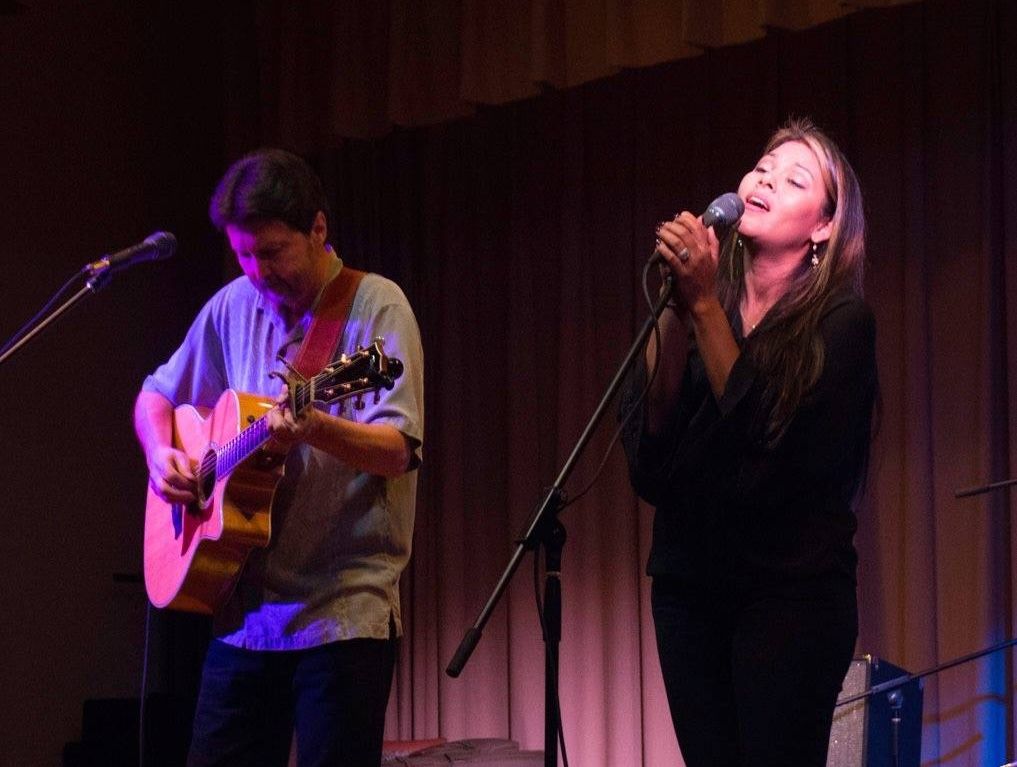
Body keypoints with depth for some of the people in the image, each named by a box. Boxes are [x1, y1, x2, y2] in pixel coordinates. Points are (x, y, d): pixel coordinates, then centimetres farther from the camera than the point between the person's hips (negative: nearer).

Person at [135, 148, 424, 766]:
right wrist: (161, 453, 1)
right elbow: (157, 397, 23)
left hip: (344, 614, -5)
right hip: (244, 611, 6)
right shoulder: (234, 308, 10)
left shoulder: (375, 307, -6)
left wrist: (316, 430, -35)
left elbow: (398, 450, -16)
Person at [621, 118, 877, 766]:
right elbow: (649, 438, -5)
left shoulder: (841, 323, -5)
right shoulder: (697, 305, 8)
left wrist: (703, 305, -18)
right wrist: (676, 306, -14)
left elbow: (765, 437, -18)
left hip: (790, 594, -4)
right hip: (688, 584, 4)